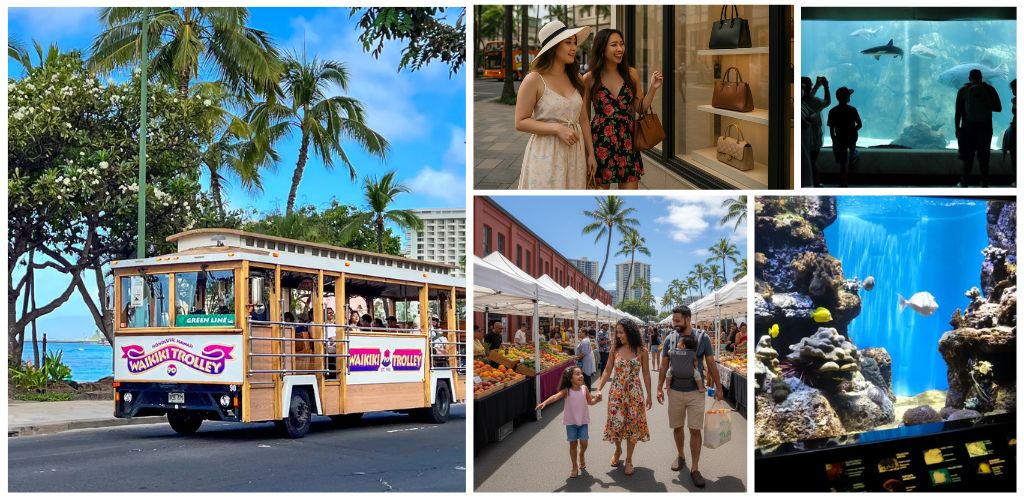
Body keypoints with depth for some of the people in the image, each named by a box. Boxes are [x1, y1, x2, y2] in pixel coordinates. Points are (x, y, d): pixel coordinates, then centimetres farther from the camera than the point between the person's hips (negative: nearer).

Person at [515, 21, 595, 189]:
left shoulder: (574, 79, 10)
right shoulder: (534, 80, -8)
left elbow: (583, 120, 14)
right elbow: (520, 122, -11)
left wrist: (590, 153, 12)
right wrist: (557, 128, -19)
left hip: (575, 154, 5)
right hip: (546, 155, -5)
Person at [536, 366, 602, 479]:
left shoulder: (584, 389, -4)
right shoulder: (567, 391, -12)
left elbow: (590, 402, 9)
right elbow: (556, 396, -28)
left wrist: (596, 398, -13)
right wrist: (545, 402, -45)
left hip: (583, 420, 2)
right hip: (571, 421, -2)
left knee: (583, 442, 0)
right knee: (573, 443, 3)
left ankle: (582, 454, 36)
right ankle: (575, 467, 17)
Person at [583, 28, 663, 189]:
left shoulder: (631, 74, 4)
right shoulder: (589, 79, -3)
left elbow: (640, 107, 10)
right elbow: (584, 117, 4)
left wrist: (652, 89, -4)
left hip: (627, 141, 2)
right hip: (600, 141, -2)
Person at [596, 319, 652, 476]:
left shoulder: (641, 351, -4)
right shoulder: (615, 349, -1)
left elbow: (646, 374, 2)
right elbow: (607, 371, 2)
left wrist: (649, 395, 3)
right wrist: (598, 389, -7)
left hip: (634, 393, -1)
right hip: (616, 392, 1)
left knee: (633, 425, 3)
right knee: (616, 423, 5)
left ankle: (629, 460, 18)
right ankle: (618, 450, 34)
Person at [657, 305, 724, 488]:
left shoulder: (702, 339, -8)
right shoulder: (670, 339, -2)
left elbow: (711, 364, 1)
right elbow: (664, 365, 6)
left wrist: (718, 387, 3)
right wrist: (659, 388, 3)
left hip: (696, 392, -2)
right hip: (675, 391, 2)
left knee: (695, 430, -3)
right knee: (677, 427, 12)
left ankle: (695, 469, 2)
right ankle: (680, 456, 35)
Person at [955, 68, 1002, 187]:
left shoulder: (963, 90, -3)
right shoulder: (989, 89, -1)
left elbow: (958, 112, -4)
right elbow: (998, 108, 2)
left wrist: (957, 128, 3)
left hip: (968, 128, -1)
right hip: (985, 128, 1)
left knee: (968, 156, 6)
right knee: (984, 157, 6)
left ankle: (964, 182, 5)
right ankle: (984, 183, 5)